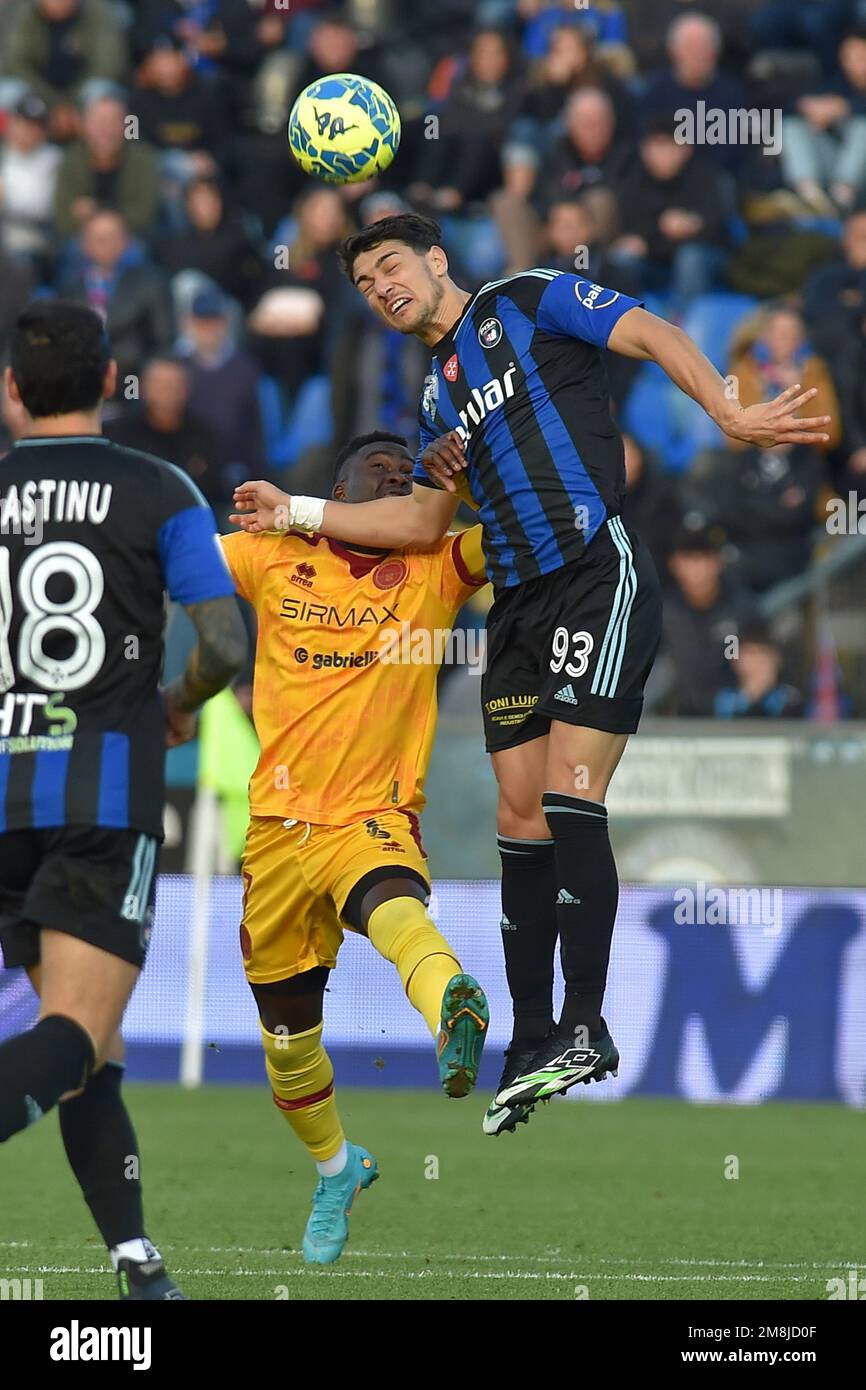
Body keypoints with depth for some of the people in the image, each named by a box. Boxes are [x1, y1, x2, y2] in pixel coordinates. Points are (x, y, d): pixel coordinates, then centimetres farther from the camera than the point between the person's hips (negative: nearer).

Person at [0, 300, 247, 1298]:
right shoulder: (159, 494, 1)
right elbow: (225, 644, -5)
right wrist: (182, 705, 16)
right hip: (107, 797, -3)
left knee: (86, 1047, 15)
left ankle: (136, 1264, 9)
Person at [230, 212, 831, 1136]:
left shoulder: (526, 302, 1)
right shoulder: (439, 393, 23)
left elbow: (654, 336, -7)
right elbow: (421, 520, 30)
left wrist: (730, 415, -21)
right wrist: (293, 512, 25)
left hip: (597, 571, -8)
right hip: (517, 602, 8)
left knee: (569, 798, -16)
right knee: (522, 817, 5)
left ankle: (586, 1028, -14)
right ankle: (533, 1047, 10)